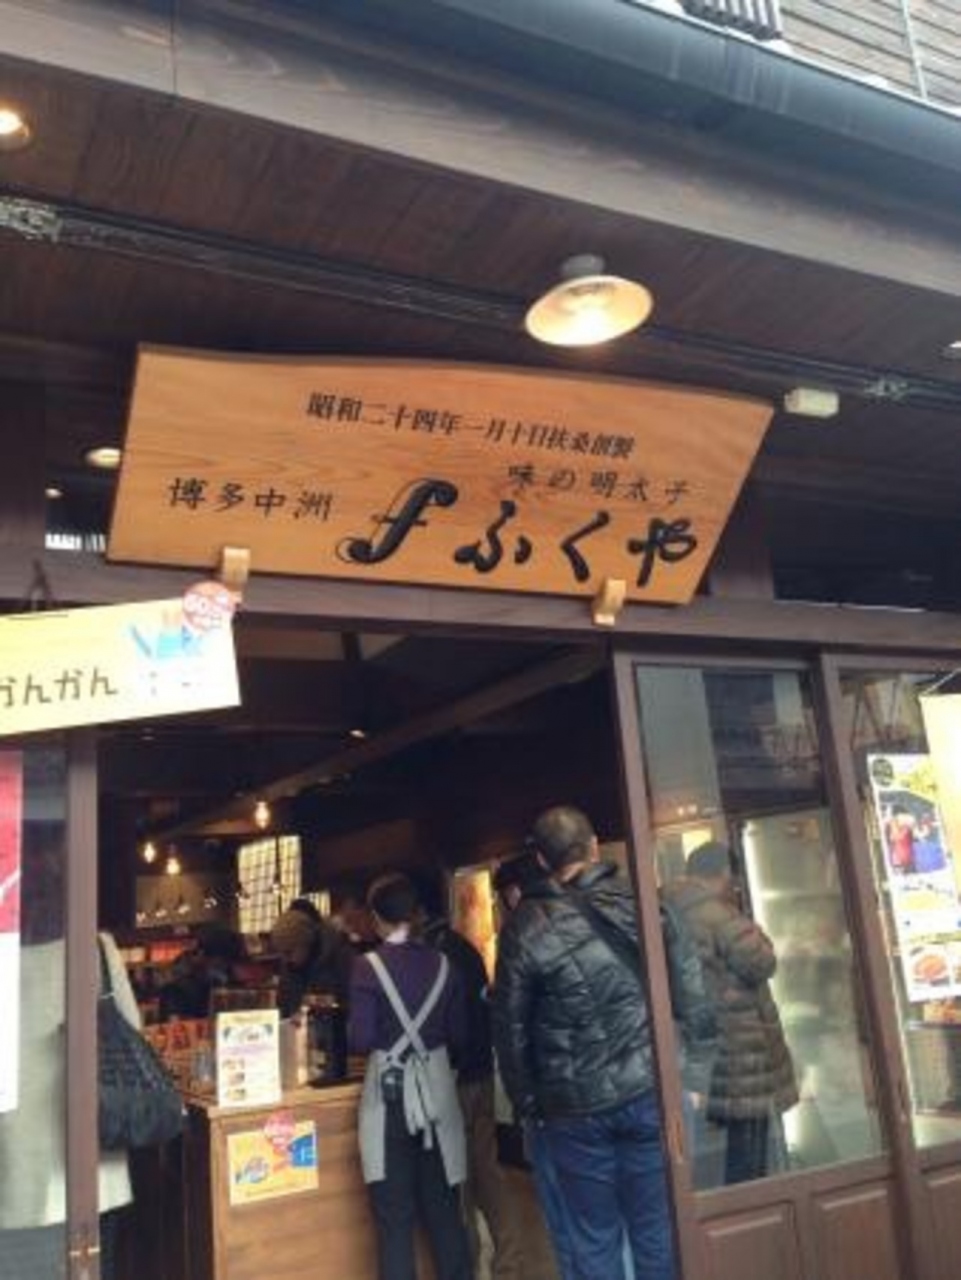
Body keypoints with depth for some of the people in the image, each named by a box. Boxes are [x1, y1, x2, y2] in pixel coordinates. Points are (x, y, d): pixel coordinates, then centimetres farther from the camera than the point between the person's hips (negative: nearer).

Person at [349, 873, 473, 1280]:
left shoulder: (368, 965, -9)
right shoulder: (442, 963, 2)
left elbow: (361, 1039, -11)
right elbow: (459, 1036, 6)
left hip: (390, 1091, -4)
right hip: (437, 1091, 4)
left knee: (395, 1215, 5)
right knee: (443, 1208, 15)